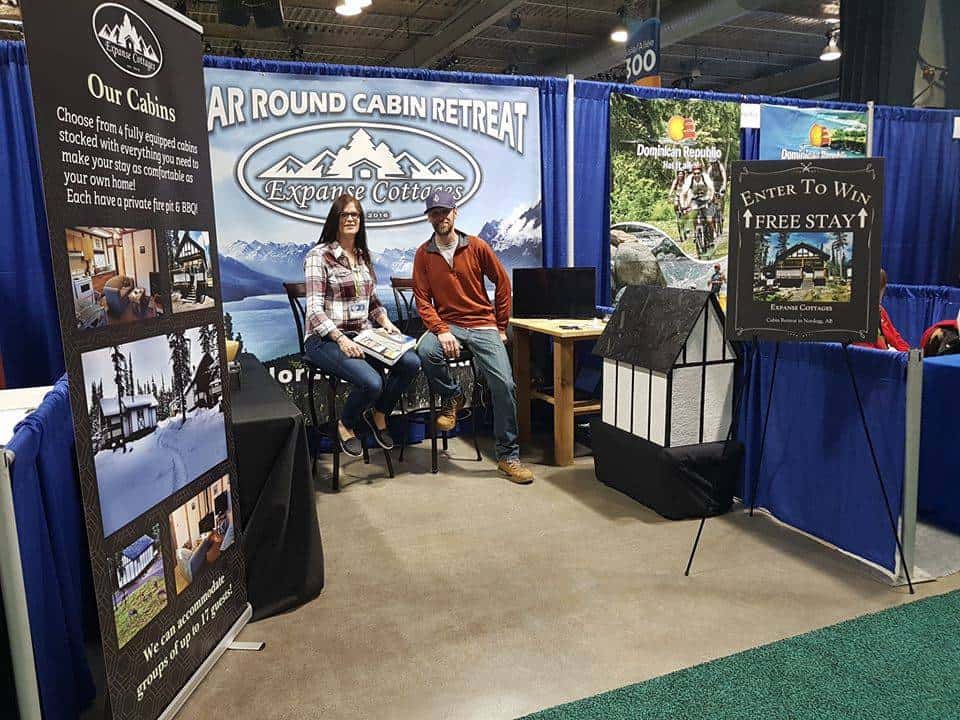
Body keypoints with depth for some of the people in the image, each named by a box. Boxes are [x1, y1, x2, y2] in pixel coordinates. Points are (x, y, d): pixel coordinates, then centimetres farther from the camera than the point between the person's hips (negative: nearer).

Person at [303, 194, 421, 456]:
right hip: (326, 339, -6)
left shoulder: (363, 256, 14)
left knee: (411, 362, -19)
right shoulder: (318, 255, -7)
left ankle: (379, 414, 7)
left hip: (362, 335, 6)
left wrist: (385, 322, 1)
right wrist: (341, 339, -25)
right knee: (371, 382, -31)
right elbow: (314, 310, -14)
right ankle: (345, 425, 4)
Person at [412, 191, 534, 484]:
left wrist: (501, 326, 8)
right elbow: (423, 300, -1)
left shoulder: (476, 247, 1)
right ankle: (452, 397, -2)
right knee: (426, 351, -35)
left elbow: (502, 283, 9)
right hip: (446, 324, 0)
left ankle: (508, 455, 0)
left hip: (483, 324, 0)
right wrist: (441, 331, -17)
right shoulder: (424, 254, 3)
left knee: (505, 385, -16)